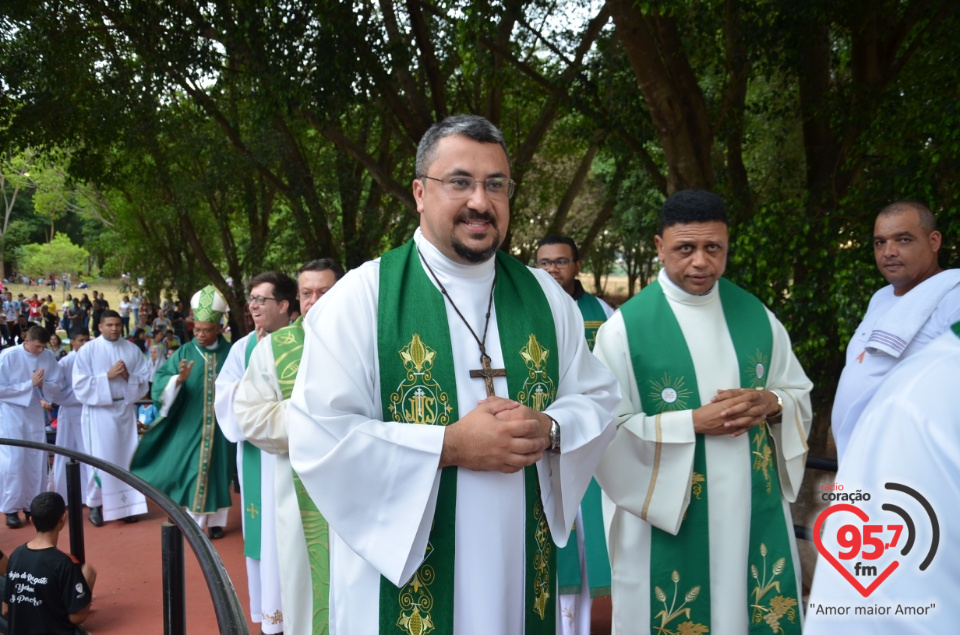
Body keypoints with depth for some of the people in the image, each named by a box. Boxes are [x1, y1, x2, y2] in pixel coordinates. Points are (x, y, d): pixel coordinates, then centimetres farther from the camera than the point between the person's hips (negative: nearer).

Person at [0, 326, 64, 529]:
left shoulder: (48, 357, -4)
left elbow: (56, 387, 1)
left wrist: (43, 386, -20)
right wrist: (30, 384, -19)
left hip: (35, 413, 4)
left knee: (37, 461, 7)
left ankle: (34, 505, 18)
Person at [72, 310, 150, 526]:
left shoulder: (132, 350, 5)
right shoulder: (87, 350, -3)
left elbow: (145, 379, 4)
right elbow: (80, 385, -8)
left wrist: (128, 376, -15)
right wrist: (107, 375, -16)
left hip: (126, 410, 3)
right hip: (99, 412, -3)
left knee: (126, 457, 5)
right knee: (100, 458, 0)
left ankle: (127, 503, 13)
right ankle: (95, 504, 13)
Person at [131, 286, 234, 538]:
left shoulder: (230, 353, -2)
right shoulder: (185, 353, -2)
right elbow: (161, 382, -10)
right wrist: (179, 379, -29)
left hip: (221, 425, 0)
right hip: (191, 423, 0)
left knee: (217, 470, 9)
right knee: (191, 470, 3)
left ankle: (216, 520, 22)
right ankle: (193, 521, 15)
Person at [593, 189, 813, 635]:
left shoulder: (757, 316, 4)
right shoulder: (625, 328, -11)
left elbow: (801, 395, 11)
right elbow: (607, 429, -12)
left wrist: (771, 404, -11)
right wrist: (694, 422, -19)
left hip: (755, 511, 4)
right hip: (665, 516, -4)